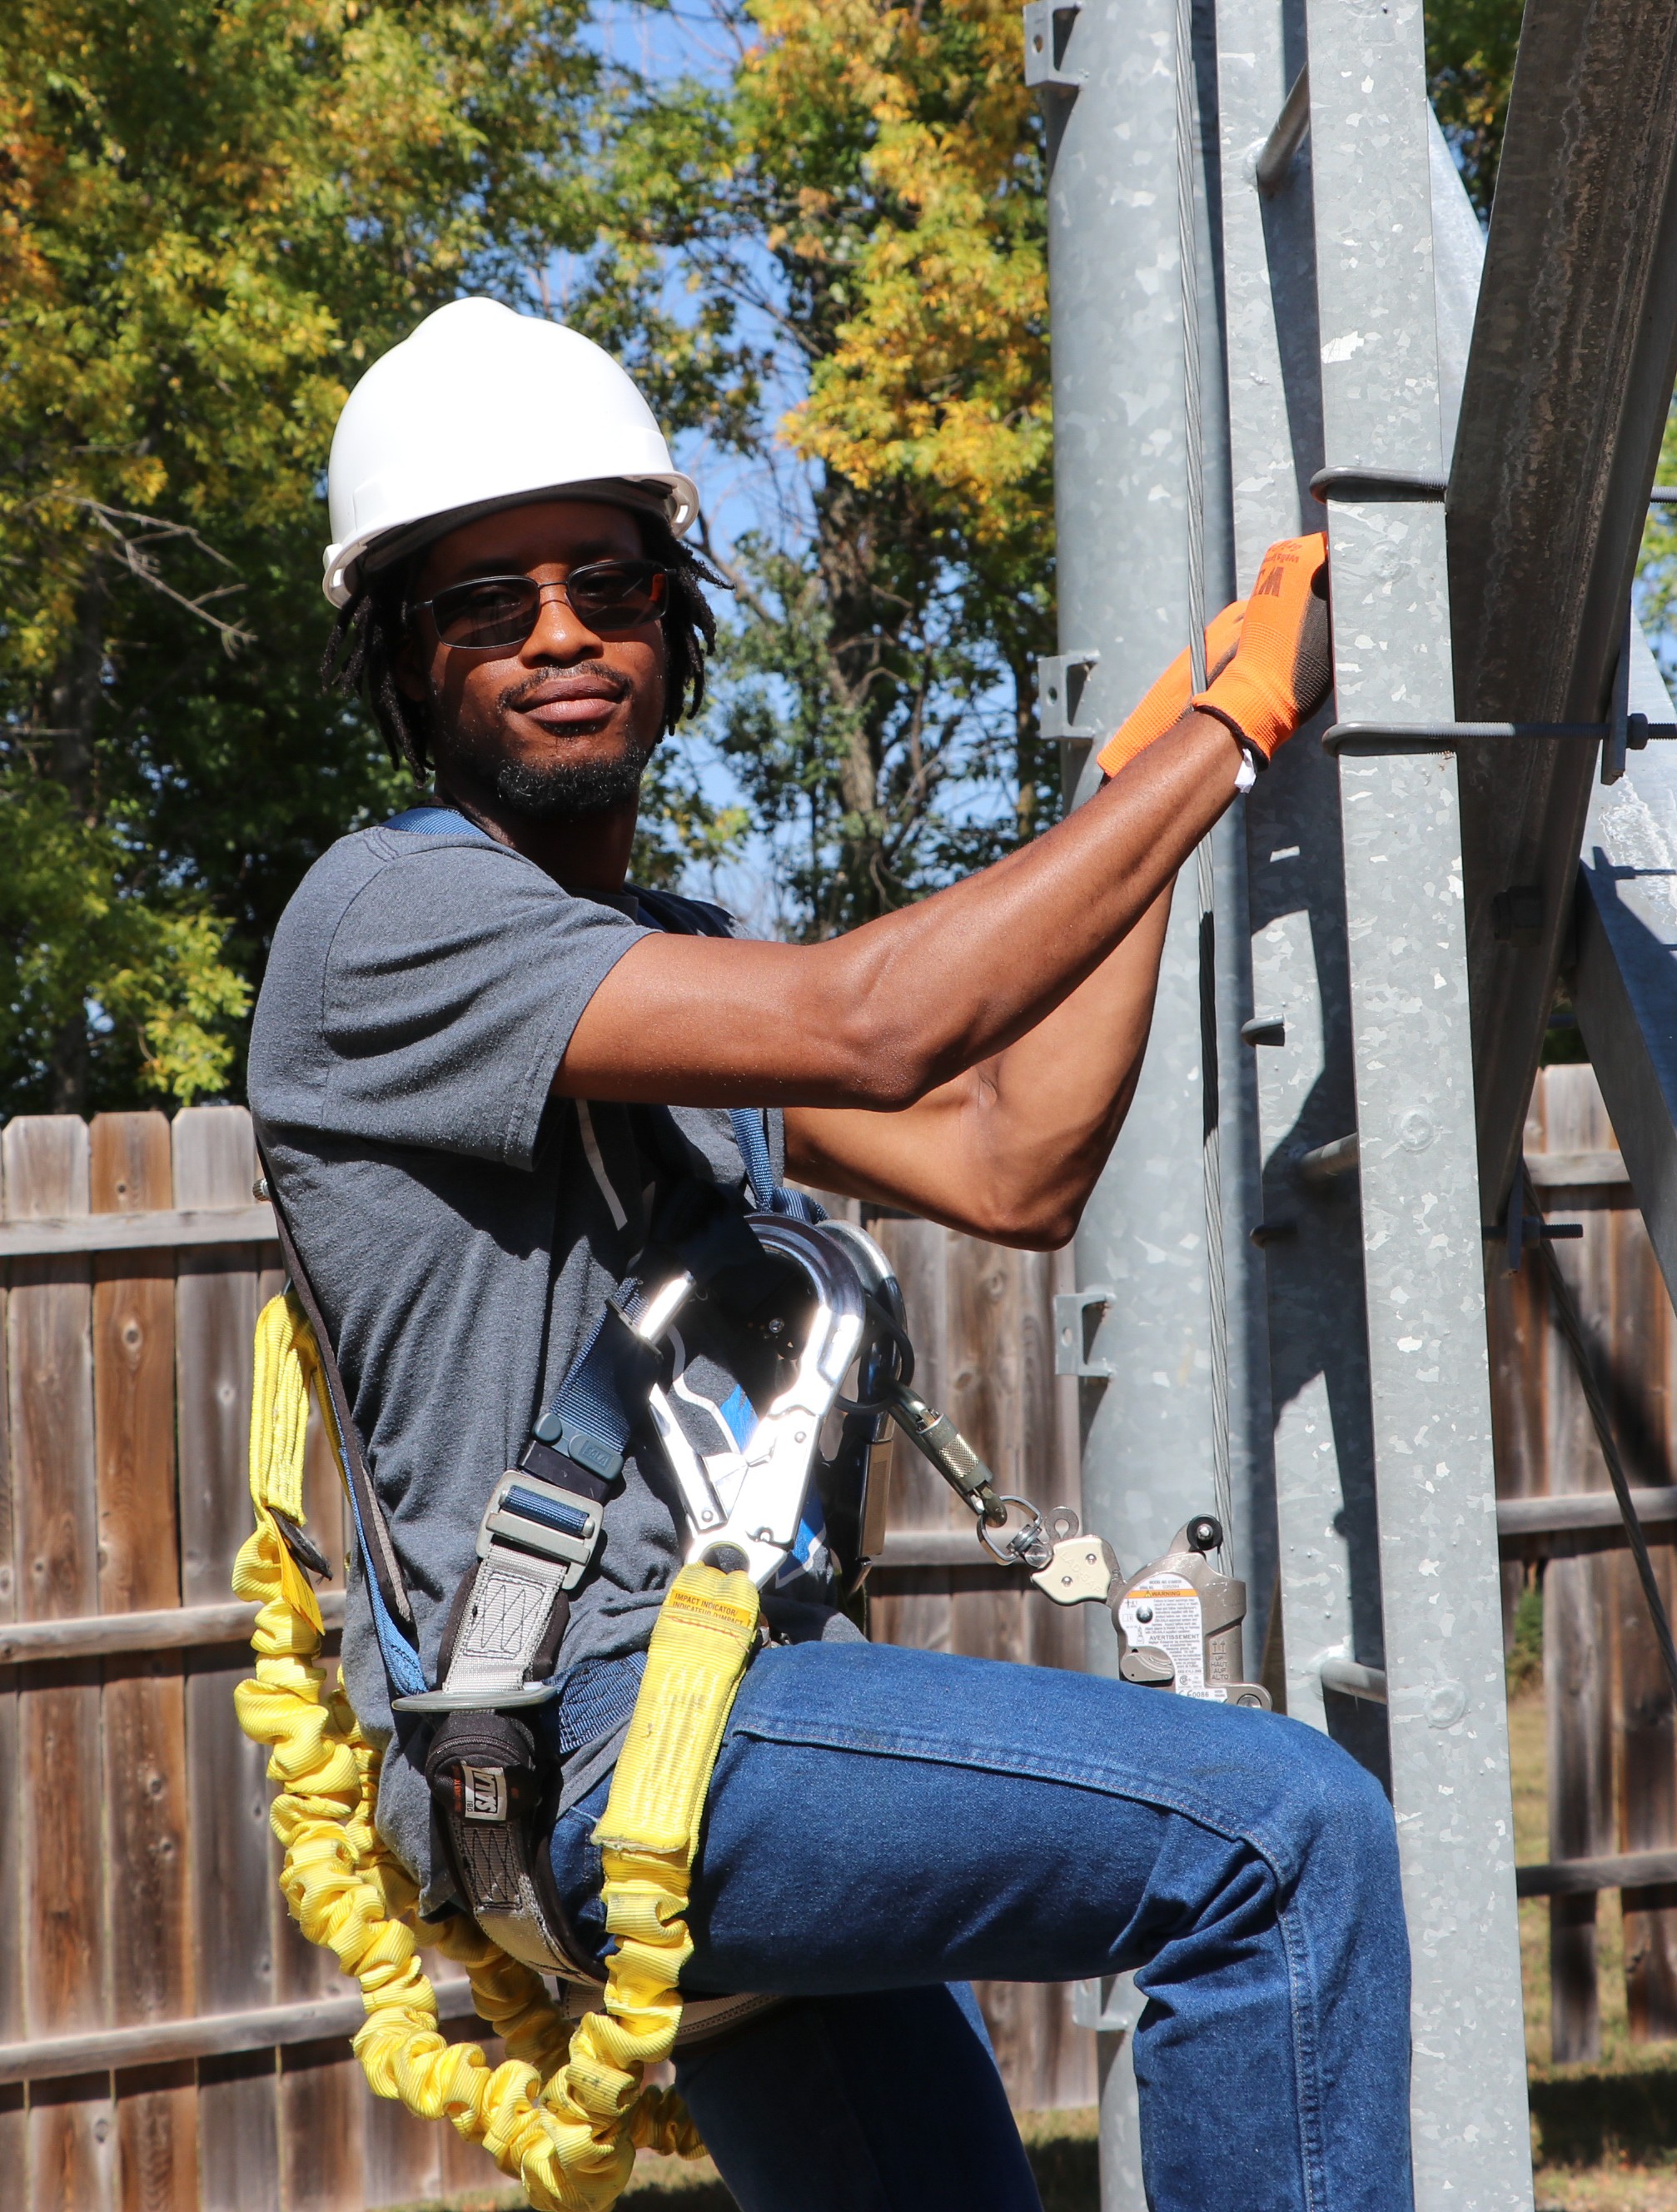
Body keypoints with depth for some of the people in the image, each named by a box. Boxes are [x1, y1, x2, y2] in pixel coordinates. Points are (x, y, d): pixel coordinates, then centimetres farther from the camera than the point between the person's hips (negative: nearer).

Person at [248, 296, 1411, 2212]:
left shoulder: (675, 962, 21)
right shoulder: (390, 916, -9)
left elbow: (1007, 1171, 9)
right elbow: (871, 1024, -22)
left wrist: (1162, 764, 8)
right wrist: (1224, 729, -13)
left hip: (734, 1727, 9)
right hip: (590, 1736, -9)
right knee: (1283, 1833, -22)